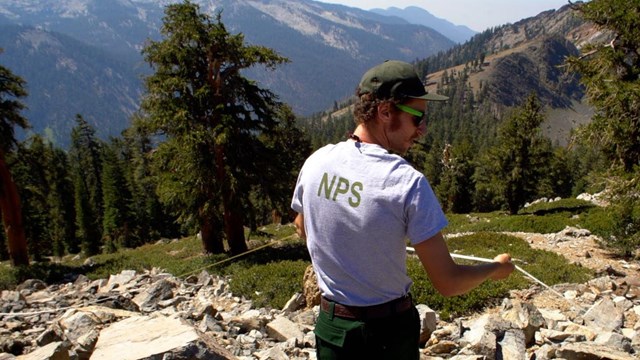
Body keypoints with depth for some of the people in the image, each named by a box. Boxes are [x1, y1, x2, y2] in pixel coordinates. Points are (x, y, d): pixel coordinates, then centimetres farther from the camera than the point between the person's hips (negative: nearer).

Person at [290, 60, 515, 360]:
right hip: (389, 333, -3)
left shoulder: (315, 162, -9)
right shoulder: (408, 182, -24)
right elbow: (447, 283, -18)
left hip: (330, 327, 3)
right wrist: (495, 268, 1)